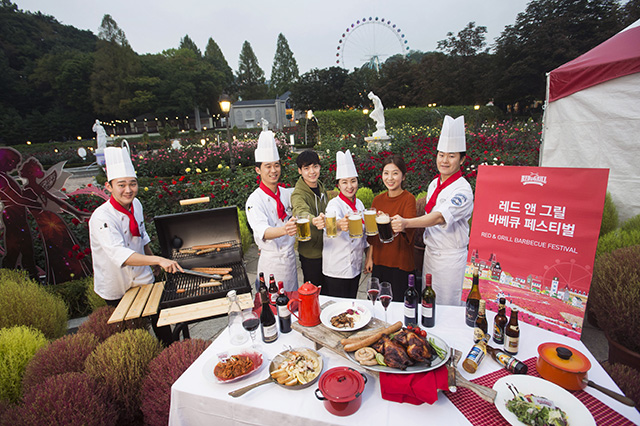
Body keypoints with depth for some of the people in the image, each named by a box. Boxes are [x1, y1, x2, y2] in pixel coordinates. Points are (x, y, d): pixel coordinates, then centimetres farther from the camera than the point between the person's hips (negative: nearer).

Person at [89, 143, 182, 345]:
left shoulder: (136, 204, -7)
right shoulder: (101, 218, -28)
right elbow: (120, 254, -41)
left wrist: (152, 256, 20)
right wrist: (158, 260, -52)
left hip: (143, 279, 5)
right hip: (116, 290, -5)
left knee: (159, 321, 15)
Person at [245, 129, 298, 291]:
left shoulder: (286, 193, 3)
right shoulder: (255, 200, -15)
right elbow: (262, 231, -32)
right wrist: (284, 230, -51)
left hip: (290, 257, 5)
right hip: (271, 261, -5)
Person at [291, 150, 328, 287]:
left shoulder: (321, 188, 2)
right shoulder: (298, 194, -22)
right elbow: (302, 212, -44)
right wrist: (314, 220, -64)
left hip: (326, 249, 7)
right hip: (310, 253, -6)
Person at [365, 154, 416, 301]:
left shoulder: (408, 198, -9)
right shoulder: (378, 200, 5)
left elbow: (408, 227, -25)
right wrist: (369, 257, 9)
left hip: (400, 263, -4)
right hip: (379, 261, 4)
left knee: (398, 301, 7)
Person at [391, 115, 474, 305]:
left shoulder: (463, 190, -18)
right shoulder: (434, 184, 6)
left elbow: (440, 217, -32)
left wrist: (406, 223, -43)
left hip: (450, 258, -7)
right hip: (430, 252, 7)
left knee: (446, 306, 7)